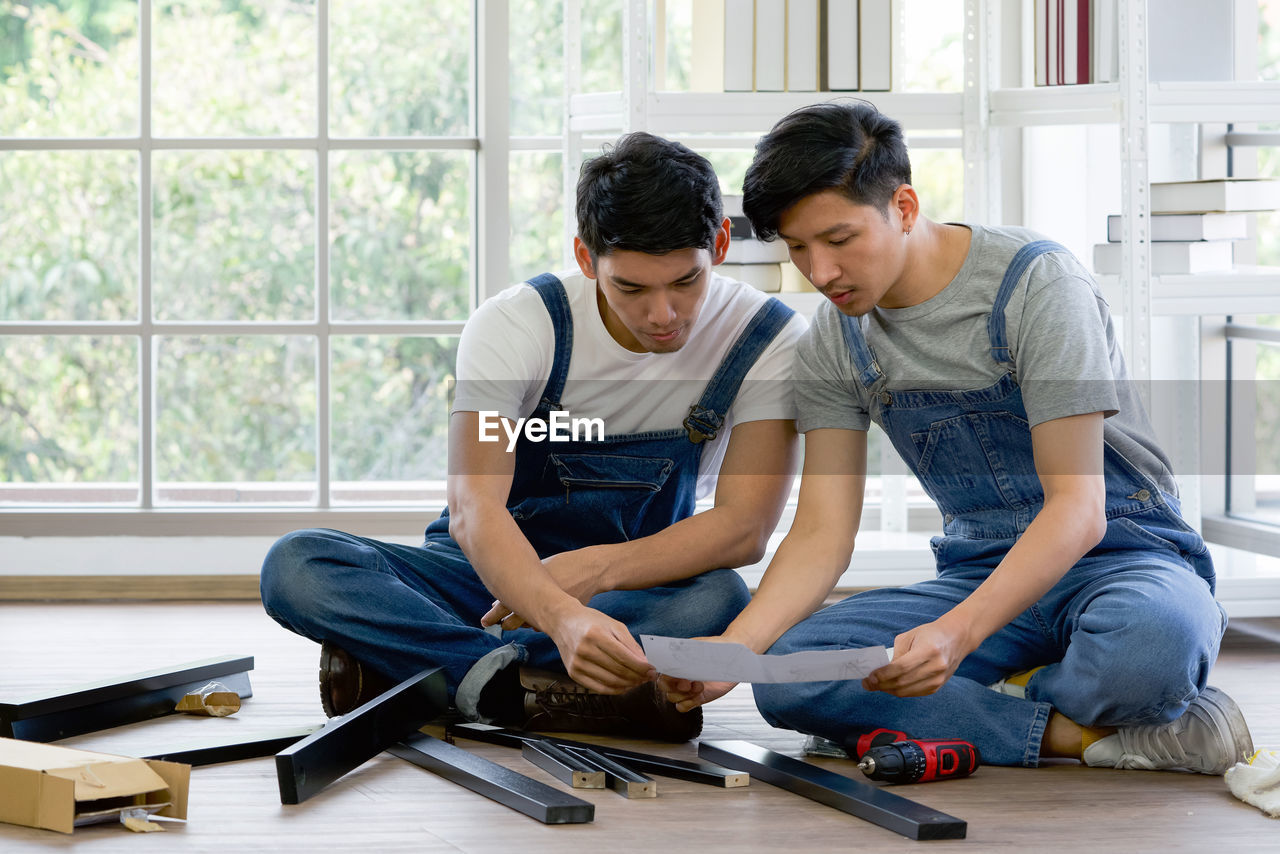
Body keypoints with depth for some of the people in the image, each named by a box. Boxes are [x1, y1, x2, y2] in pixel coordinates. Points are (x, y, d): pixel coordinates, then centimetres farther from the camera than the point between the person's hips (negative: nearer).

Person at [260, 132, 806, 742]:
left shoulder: (765, 337, -13)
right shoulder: (516, 326, -18)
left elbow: (745, 527, -18)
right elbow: (473, 507, -31)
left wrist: (594, 570, -33)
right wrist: (561, 617, -51)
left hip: (636, 593, 1)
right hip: (491, 576, -1)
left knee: (716, 599, -37)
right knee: (295, 566, -26)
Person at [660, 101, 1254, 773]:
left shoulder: (1035, 282, -16)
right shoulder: (834, 341, 1)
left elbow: (1078, 508, -21)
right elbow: (822, 533, -1)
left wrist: (955, 635, -36)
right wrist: (733, 649, -21)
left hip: (1122, 549, -5)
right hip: (981, 571, 6)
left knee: (1148, 639, -44)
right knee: (787, 676, -23)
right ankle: (1080, 731, -22)